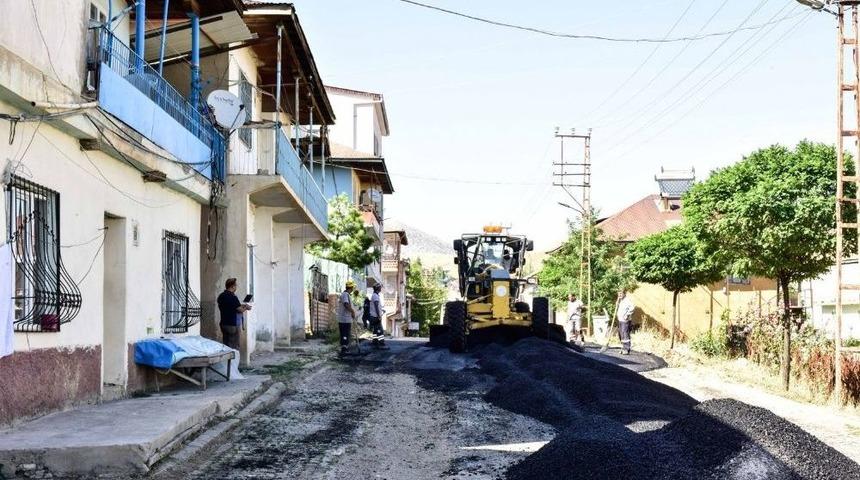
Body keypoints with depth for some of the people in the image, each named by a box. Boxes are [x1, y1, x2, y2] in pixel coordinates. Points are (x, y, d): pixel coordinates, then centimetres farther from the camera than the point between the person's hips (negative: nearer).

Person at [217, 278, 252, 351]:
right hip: (233, 325, -8)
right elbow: (240, 310, -14)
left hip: (223, 323, 8)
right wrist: (246, 307, 6)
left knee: (226, 345, 13)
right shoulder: (232, 297, -18)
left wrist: (241, 305, 19)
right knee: (234, 347, -3)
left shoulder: (221, 296, 9)